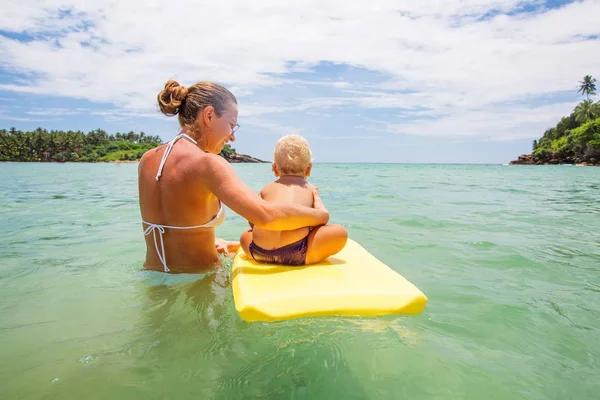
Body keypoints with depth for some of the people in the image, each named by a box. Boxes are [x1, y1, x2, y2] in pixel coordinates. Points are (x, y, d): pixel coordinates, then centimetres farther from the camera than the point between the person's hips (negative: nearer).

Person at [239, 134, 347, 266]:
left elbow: (252, 221, 20)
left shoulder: (267, 188, 23)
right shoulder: (311, 189, 20)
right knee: (340, 232, 9)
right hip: (296, 255, -4)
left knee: (245, 236, 36)